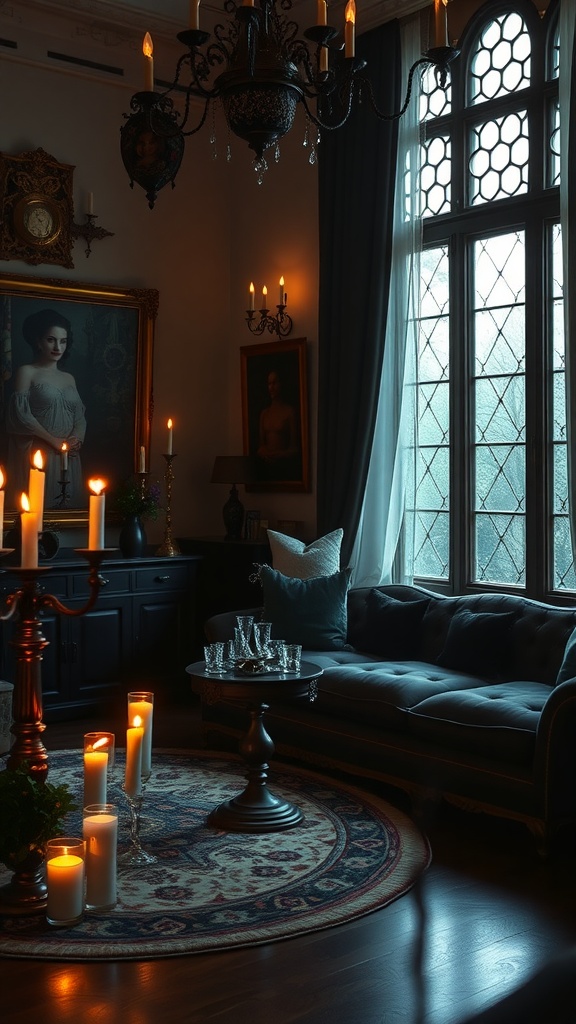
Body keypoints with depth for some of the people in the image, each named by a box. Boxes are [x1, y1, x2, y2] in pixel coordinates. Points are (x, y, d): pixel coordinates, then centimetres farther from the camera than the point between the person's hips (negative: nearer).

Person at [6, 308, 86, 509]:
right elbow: (21, 414, -9)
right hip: (38, 454, -5)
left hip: (68, 457, 5)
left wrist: (76, 439, -7)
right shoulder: (27, 372, 0)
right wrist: (54, 441, -12)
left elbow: (80, 417, 15)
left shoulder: (69, 378, 17)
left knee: (68, 506, 4)